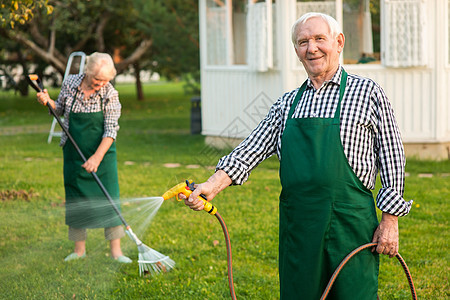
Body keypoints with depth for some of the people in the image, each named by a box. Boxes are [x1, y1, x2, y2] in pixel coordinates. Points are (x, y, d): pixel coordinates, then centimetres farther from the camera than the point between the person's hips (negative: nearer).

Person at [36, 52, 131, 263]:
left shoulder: (110, 94, -13)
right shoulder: (70, 83, -6)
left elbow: (111, 130, -15)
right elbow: (60, 110, 12)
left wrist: (97, 157, -23)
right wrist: (47, 101, -9)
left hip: (102, 153, -2)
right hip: (74, 153, 2)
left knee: (109, 197, -7)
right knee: (76, 199, 6)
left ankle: (116, 250, -1)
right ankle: (79, 249, 17)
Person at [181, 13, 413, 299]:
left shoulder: (368, 93, 2)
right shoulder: (288, 103, 14)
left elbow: (392, 157, 2)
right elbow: (253, 149, 9)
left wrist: (390, 221, -3)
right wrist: (213, 185, -6)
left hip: (350, 222, -4)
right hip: (297, 224, 4)